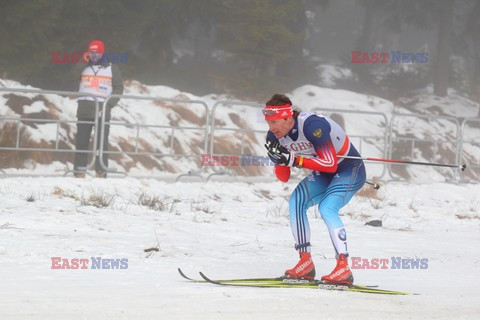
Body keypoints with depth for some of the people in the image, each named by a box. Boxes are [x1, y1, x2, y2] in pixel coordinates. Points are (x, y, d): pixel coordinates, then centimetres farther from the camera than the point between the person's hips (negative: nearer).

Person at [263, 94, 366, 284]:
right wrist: (280, 159, -26)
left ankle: (344, 269, -30)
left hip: (350, 170, -7)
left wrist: (294, 160, -40)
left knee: (326, 207, -27)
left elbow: (330, 164, -35)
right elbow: (284, 178, -5)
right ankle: (305, 263, -10)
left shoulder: (312, 125, -32)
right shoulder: (275, 136, -10)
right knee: (296, 201, -13)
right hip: (324, 175, 7)